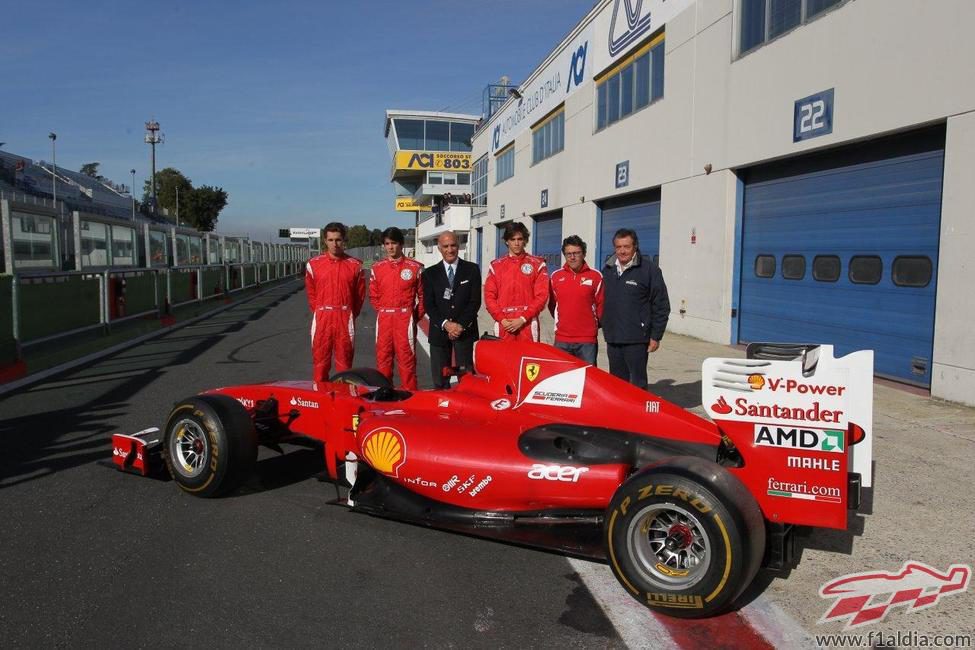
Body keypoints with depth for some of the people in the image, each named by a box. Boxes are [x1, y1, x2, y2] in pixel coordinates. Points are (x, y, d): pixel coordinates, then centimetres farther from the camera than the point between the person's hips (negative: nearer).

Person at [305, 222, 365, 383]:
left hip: (345, 319, -1)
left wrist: (350, 314, 6)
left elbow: (360, 294, 7)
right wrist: (319, 313, 10)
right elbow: (311, 293, 13)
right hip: (322, 318, 1)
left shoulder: (355, 265, 2)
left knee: (344, 360, 4)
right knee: (320, 359, 5)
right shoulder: (314, 264, 4)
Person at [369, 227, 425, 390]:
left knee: (407, 357, -2)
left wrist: (416, 316, -1)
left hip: (405, 319, -3)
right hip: (383, 320, 3)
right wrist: (383, 312, 6)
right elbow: (373, 295, 14)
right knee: (383, 357, 6)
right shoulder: (377, 268, 9)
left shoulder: (415, 267, 1)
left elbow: (422, 295, 4)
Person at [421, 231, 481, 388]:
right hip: (439, 331, 1)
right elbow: (428, 304, 2)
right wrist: (446, 324, -12)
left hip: (465, 331, -1)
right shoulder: (430, 273, 9)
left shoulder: (472, 269, 6)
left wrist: (461, 325, -11)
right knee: (440, 380, 3)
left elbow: (475, 301, -1)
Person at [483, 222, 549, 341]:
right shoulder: (496, 265, 11)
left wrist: (523, 319, -9)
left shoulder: (537, 264, 6)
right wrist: (501, 319, -6)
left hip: (527, 325, -1)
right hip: (503, 325, 2)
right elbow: (489, 296, 7)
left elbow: (542, 295, -1)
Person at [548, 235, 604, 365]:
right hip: (561, 340, 2)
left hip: (587, 340, -2)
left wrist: (594, 325, 10)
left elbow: (601, 305, 4)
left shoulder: (596, 276, -1)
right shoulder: (556, 276, 6)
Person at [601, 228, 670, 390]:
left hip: (636, 340, -5)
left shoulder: (649, 269, -6)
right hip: (612, 338, 5)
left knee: (637, 384, -2)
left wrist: (656, 336, -7)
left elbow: (661, 306, -5)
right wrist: (605, 330, 13)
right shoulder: (608, 269, 10)